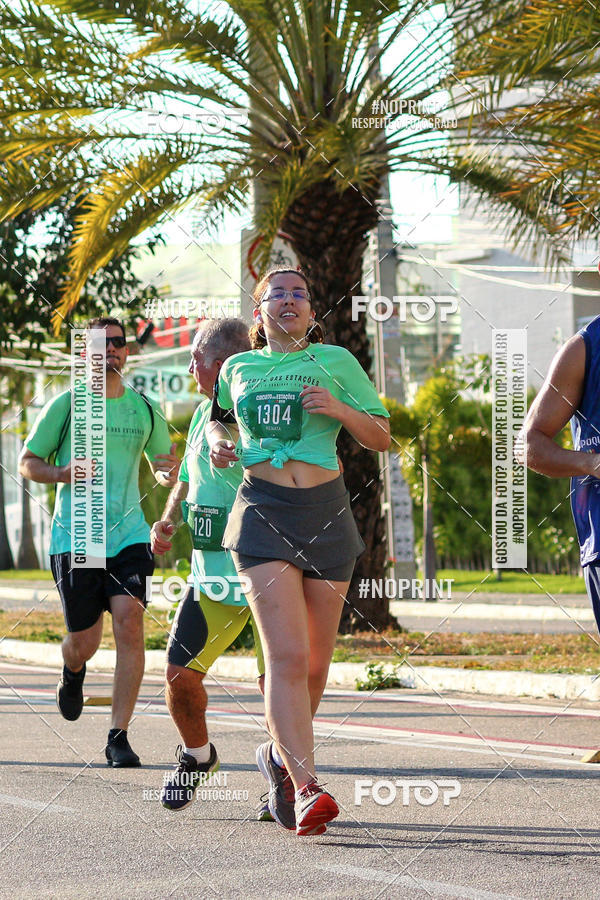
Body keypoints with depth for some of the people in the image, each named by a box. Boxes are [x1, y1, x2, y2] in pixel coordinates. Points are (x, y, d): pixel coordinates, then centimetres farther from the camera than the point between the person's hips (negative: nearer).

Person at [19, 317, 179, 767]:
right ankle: (73, 673, 42)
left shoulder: (146, 410, 11)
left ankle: (119, 737, -13)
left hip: (129, 533, 2)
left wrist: (169, 472, 0)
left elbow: (162, 464, 24)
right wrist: (63, 474, -14)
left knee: (129, 619, -18)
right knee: (84, 640, 1)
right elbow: (28, 463, 7)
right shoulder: (66, 405, 2)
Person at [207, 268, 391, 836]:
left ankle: (280, 756, 33)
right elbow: (219, 416, 34)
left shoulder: (335, 362, 8)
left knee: (315, 661, 7)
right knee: (287, 656, -17)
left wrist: (337, 409, -10)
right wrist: (218, 442, 11)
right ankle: (306, 787, -24)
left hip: (326, 514, 1)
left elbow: (381, 438, 7)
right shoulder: (239, 368, 13)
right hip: (263, 512, -1)